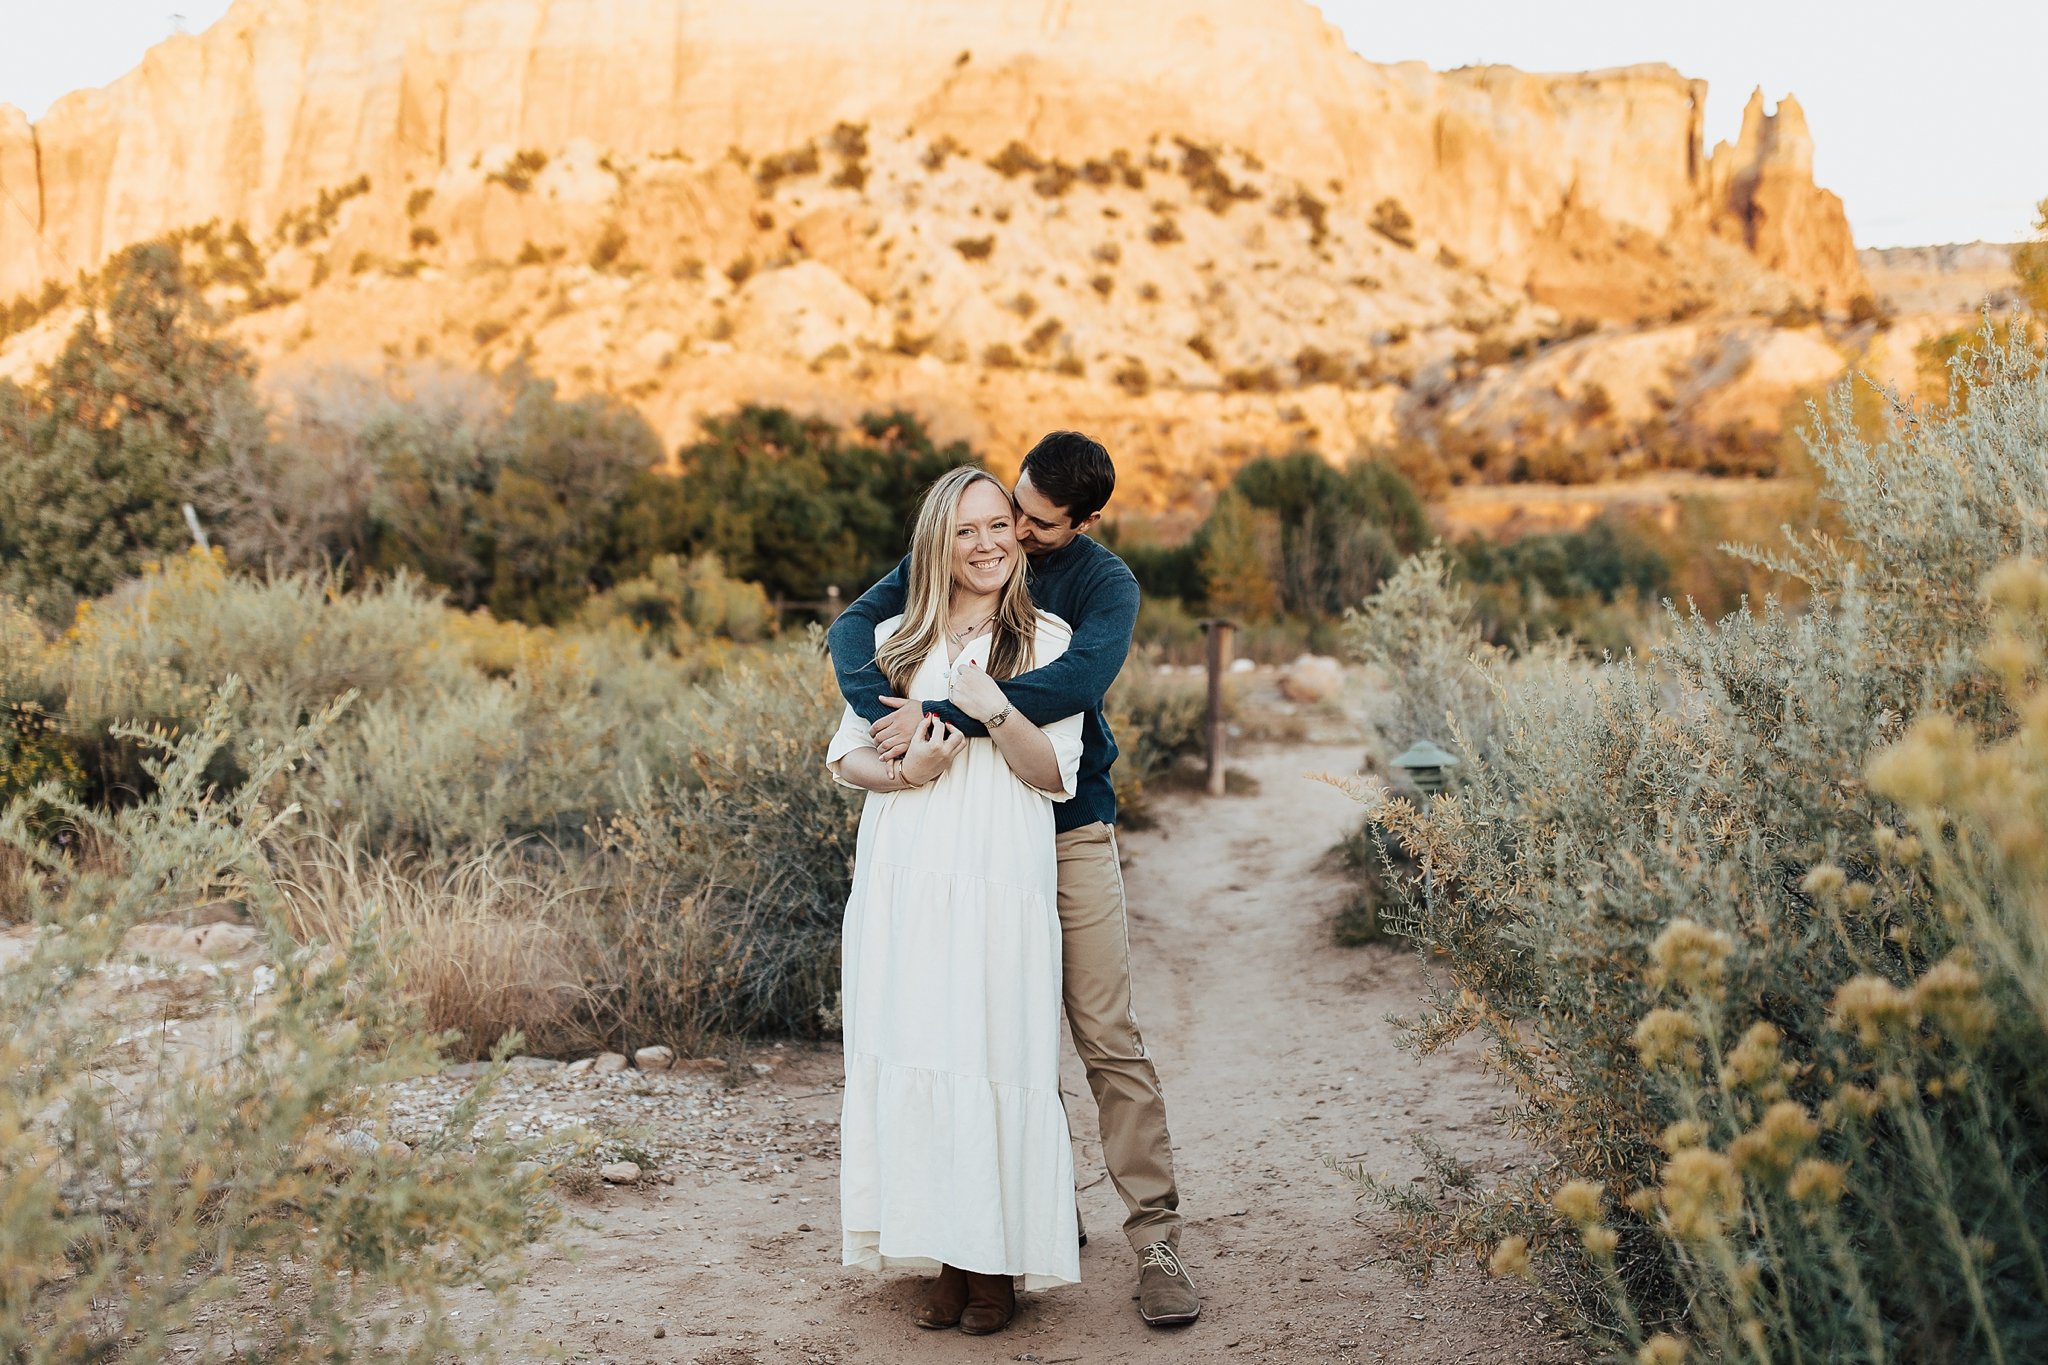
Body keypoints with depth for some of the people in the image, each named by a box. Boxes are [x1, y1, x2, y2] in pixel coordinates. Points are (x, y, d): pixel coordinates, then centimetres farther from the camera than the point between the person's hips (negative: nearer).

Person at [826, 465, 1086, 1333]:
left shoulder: (1047, 640, 5)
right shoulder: (894, 641, 14)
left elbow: (1056, 774, 0)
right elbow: (846, 755, 12)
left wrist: (993, 709, -16)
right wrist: (903, 772, -8)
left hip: (1000, 880, -3)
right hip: (901, 880, 3)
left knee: (993, 1056, -5)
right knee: (912, 1054, 1)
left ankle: (995, 1263, 6)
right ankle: (943, 1257, 11)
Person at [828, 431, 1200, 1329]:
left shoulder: (1104, 583, -7)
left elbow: (1077, 682, -26)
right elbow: (855, 626, -6)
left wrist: (940, 715, -29)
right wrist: (885, 720, -26)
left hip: (1069, 829, -3)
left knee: (1108, 1037, -6)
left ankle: (1156, 1240, -1)